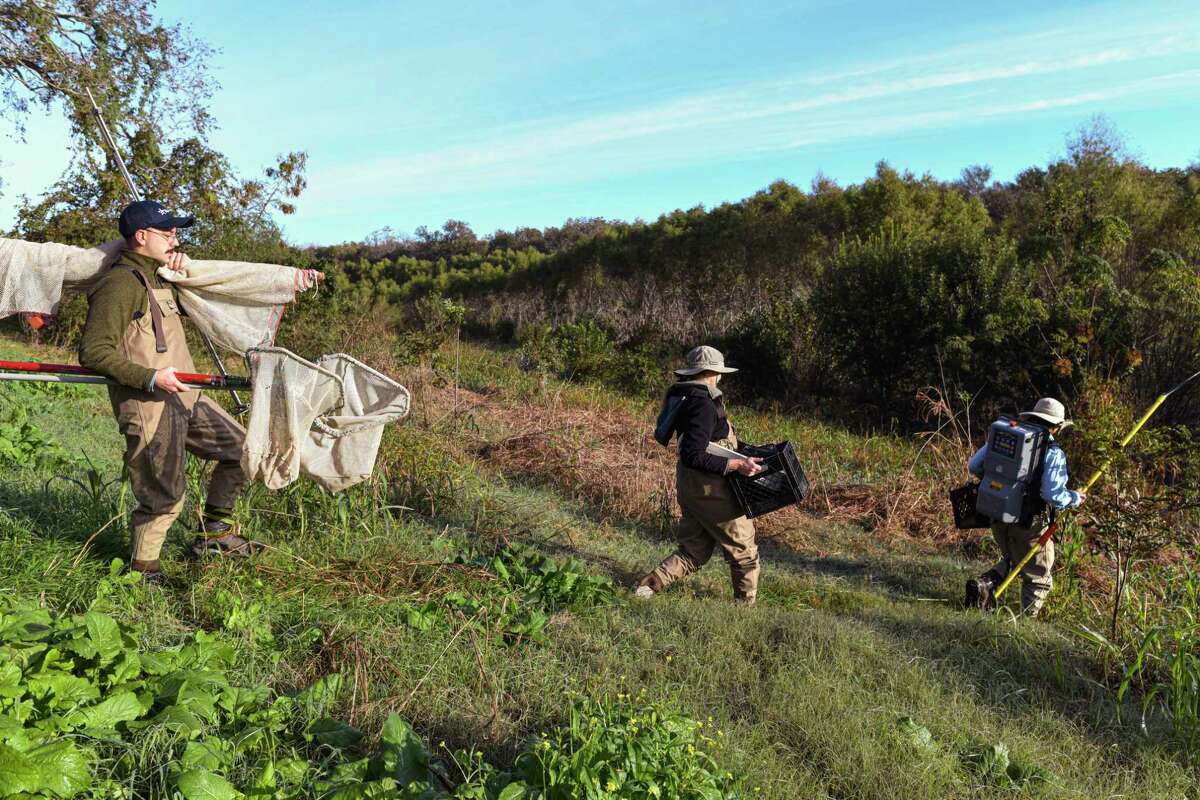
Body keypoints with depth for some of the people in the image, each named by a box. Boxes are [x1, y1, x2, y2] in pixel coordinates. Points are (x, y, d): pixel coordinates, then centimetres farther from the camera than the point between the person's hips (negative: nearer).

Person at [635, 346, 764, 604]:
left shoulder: (682, 396, 8)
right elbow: (693, 456, -28)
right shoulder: (704, 404, -22)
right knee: (744, 552, 9)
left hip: (688, 486, 9)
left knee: (693, 552, 19)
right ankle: (746, 606, 22)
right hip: (710, 489, -9)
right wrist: (736, 465, -27)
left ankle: (647, 586, 10)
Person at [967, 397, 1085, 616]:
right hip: (1029, 524, -5)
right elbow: (1053, 495, -20)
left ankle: (983, 584, 7)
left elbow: (974, 465, 5)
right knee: (1038, 579, 15)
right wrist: (1075, 498, 0)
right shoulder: (1053, 454, -11)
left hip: (998, 519, 5)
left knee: (1012, 560, 29)